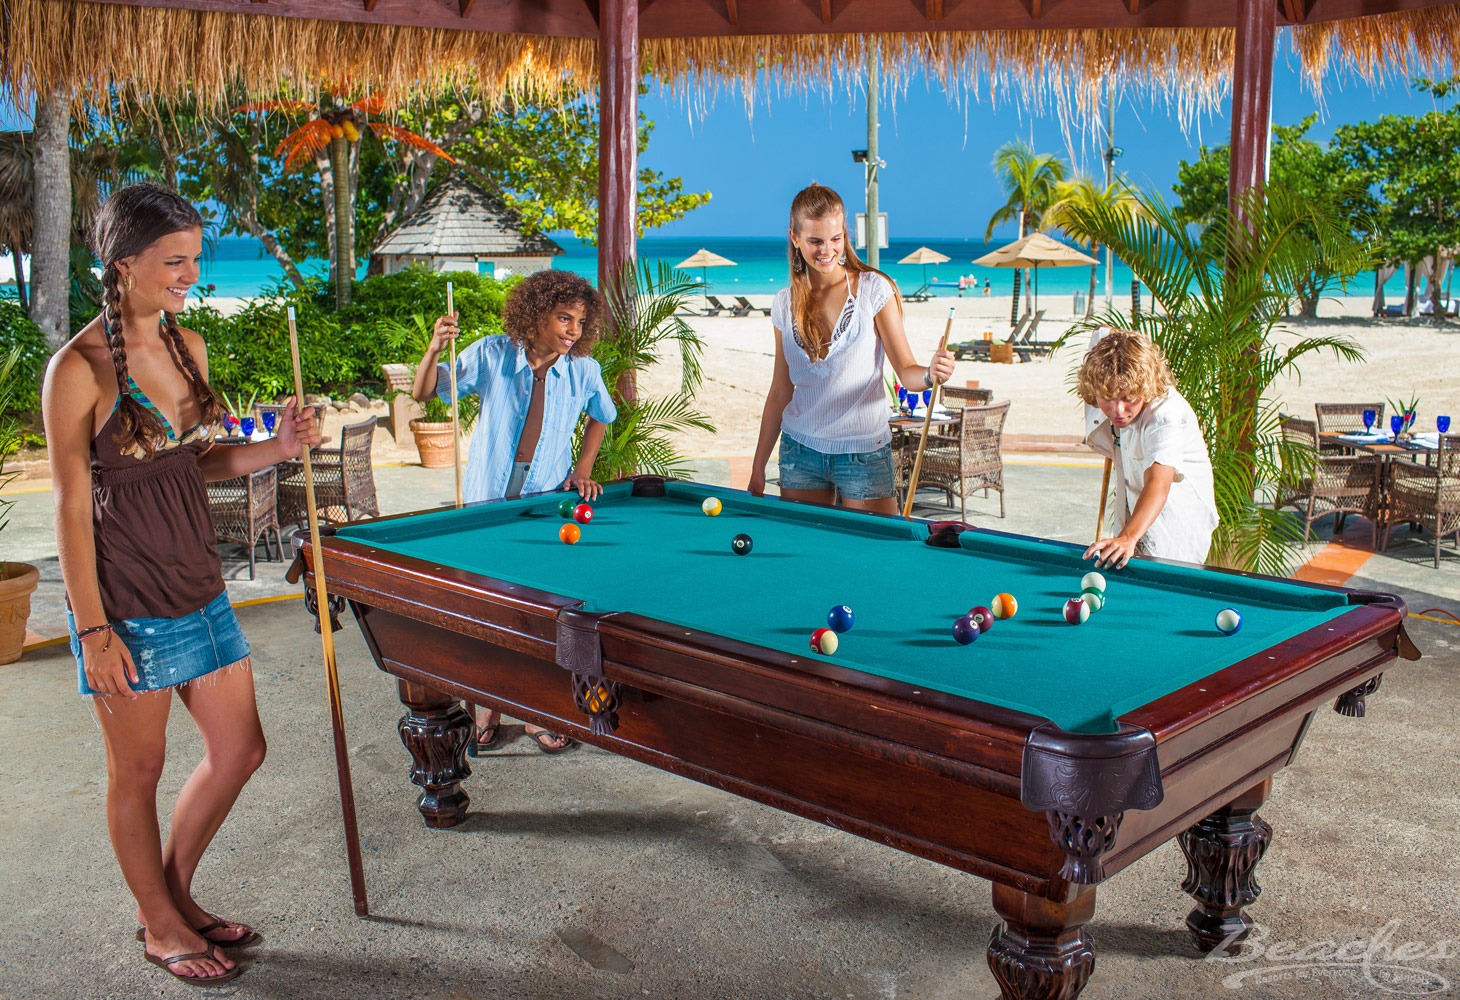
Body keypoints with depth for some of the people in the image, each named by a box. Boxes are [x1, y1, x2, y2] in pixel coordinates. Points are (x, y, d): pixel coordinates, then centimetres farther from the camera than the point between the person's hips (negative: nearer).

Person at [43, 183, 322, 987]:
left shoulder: (188, 347, 4)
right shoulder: (79, 369, -16)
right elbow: (71, 508, -14)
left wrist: (277, 448, -5)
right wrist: (94, 631, -14)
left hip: (196, 583, 7)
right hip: (124, 596, -7)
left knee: (240, 749, 13)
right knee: (139, 770, 9)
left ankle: (174, 890, 34)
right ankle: (160, 927, 29)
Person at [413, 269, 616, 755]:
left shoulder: (584, 370, -5)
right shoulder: (492, 354, -9)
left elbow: (601, 417, 16)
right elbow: (425, 392, -4)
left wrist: (583, 469, 4)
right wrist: (435, 349, -23)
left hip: (549, 497, 1)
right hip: (488, 497, 0)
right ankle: (487, 711, 18)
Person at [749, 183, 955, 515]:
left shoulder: (874, 289, -6)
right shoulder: (785, 304, 4)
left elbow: (906, 371, -8)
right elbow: (780, 391, 9)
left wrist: (930, 373, -31)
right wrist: (758, 469, 8)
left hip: (863, 451, -3)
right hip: (799, 450, 3)